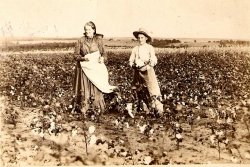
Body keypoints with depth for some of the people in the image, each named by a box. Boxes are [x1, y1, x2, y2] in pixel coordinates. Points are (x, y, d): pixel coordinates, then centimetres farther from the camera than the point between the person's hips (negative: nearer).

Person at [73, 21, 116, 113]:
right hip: (84, 68, 0)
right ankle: (84, 109, 11)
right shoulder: (81, 41, 2)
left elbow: (104, 53, 5)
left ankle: (98, 109, 10)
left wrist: (102, 58, -17)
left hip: (96, 68, 0)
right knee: (84, 89, 1)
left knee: (96, 89, 0)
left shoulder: (98, 40, 2)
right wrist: (84, 58, -16)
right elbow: (76, 55, 2)